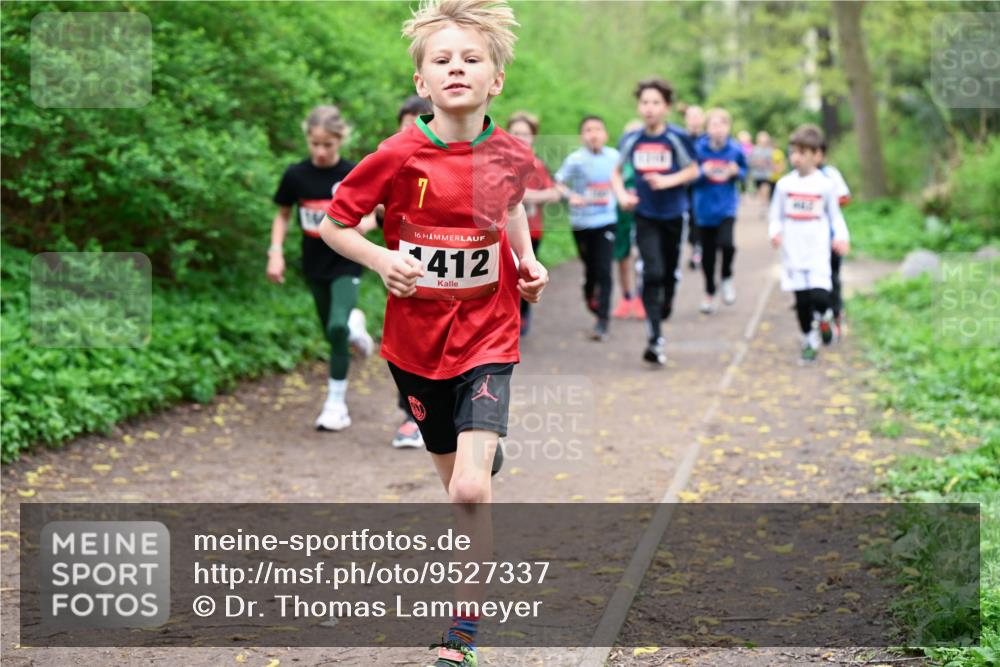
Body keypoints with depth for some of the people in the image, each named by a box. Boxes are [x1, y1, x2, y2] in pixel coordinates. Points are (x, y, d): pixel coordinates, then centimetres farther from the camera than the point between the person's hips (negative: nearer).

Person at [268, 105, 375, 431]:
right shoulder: (296, 175, -4)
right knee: (332, 332, 10)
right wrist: (276, 252, -1)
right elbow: (283, 215, 9)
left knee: (337, 326, -22)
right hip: (315, 264, 4)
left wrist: (361, 224, -21)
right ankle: (354, 325, 48)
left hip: (346, 263, -3)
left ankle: (336, 402, -10)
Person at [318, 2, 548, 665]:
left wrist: (527, 260, 5)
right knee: (459, 486, 15)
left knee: (471, 490, -16)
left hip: (486, 341, 0)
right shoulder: (400, 156, -13)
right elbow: (333, 224, -3)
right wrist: (382, 260, -19)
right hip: (417, 342, 1)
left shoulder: (512, 156, -5)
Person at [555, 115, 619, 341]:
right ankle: (590, 301, 39)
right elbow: (557, 183, -13)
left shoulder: (614, 157, 0)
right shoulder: (575, 160, -10)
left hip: (606, 221, 1)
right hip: (582, 223, -1)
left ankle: (602, 321, -6)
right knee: (590, 270, 10)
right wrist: (571, 196, -29)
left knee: (604, 271, -8)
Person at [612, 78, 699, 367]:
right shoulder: (632, 140, -3)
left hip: (674, 215, 0)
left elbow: (693, 170, -2)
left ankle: (664, 308, 42)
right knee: (652, 273, -10)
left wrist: (668, 181, -18)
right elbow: (617, 172, 12)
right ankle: (654, 339, -10)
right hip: (645, 216, 0)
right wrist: (622, 195, -6)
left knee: (669, 272, 11)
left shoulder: (677, 138, -10)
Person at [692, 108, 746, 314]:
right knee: (707, 252, 10)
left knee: (726, 243, -24)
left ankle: (727, 278, 6)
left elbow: (743, 171, 9)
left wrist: (736, 172, -12)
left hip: (726, 206, -1)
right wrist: (702, 172, -22)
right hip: (705, 206, 1)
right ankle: (709, 293, 31)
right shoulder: (699, 149, -10)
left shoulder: (735, 149, -7)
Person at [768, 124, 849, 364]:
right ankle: (809, 341, 22)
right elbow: (775, 216, 8)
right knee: (802, 300, 5)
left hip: (818, 252, -2)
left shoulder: (825, 185, -1)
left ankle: (824, 317, 19)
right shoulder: (784, 184, 2)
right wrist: (775, 232, -11)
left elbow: (835, 216, 9)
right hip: (793, 253, 2)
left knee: (820, 296, -16)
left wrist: (841, 237, -6)